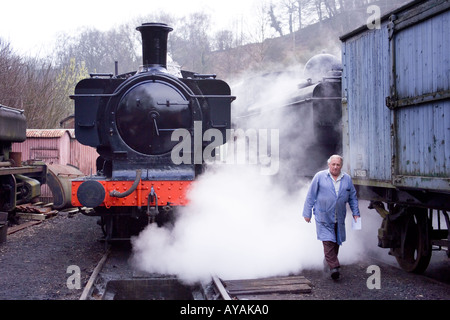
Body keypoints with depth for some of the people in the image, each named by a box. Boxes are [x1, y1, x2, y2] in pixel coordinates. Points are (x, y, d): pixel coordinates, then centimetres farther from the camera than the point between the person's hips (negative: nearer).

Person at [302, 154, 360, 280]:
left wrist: (355, 213, 11)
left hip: (339, 217, 4)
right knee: (328, 241, -13)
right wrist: (307, 213, 0)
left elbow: (353, 197, 18)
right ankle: (334, 267, -16)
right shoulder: (320, 177, 0)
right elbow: (311, 196, 2)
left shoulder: (347, 179, 9)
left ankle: (330, 262, 21)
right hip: (323, 216, -4)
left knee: (336, 241, 6)